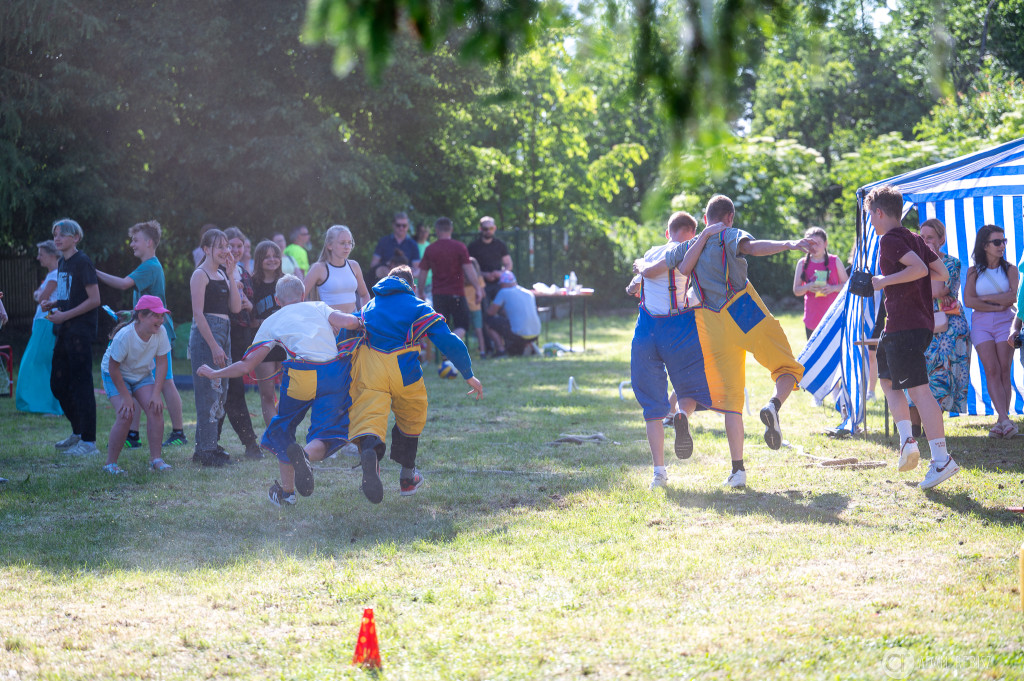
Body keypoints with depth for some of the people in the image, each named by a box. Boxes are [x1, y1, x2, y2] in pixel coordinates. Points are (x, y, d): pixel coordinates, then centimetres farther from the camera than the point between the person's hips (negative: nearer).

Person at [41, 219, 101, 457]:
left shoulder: (82, 262, -12)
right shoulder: (62, 263, 14)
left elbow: (94, 299, -16)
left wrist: (65, 315, -18)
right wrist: (52, 304, 5)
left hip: (80, 332, -9)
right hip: (64, 331, 9)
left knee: (81, 384, -7)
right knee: (58, 384, 13)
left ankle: (89, 441, -4)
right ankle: (78, 432, 26)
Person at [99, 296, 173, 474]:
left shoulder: (160, 332, -19)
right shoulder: (125, 336, -32)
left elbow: (161, 364, -11)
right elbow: (113, 368, -24)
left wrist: (156, 394, -16)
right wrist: (126, 397, -21)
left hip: (143, 375, 5)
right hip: (116, 376, -5)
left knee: (155, 409, -15)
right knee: (126, 415, -21)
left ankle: (155, 458, -6)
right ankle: (110, 463, -9)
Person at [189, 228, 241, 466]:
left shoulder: (221, 274, 17)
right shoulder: (201, 275, -7)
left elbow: (236, 307, 9)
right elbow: (198, 313, -14)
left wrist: (231, 275, 3)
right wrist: (214, 346, -20)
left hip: (223, 333, 9)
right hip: (206, 335, -9)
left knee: (220, 392, 11)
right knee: (209, 391, -9)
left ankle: (210, 445, 18)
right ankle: (205, 450, -7)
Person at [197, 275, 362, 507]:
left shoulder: (271, 322, 21)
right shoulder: (318, 307, 24)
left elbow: (246, 366, 18)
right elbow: (351, 322, 3)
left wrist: (214, 374, 33)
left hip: (301, 374, -1)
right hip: (335, 372, 1)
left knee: (283, 428, 22)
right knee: (325, 436, 7)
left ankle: (287, 490, 14)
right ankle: (307, 454, -28)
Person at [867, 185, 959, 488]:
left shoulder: (890, 240, -11)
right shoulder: (914, 239, 16)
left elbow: (920, 268, -25)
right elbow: (942, 273, 14)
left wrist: (886, 280, -15)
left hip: (904, 326, -10)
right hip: (921, 323, 10)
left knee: (918, 390, -13)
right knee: (888, 379, 22)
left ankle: (942, 459, -18)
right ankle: (907, 441, 10)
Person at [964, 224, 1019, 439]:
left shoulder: (1010, 270, 7)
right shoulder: (974, 272, 8)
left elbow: (1014, 296, -7)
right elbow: (968, 300, -3)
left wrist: (985, 298, -6)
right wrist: (997, 306, -8)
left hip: (1005, 324, 0)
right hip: (981, 324, 0)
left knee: (1004, 372, -6)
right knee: (992, 371, -12)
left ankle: (1001, 422, -6)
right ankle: (1005, 420, -21)